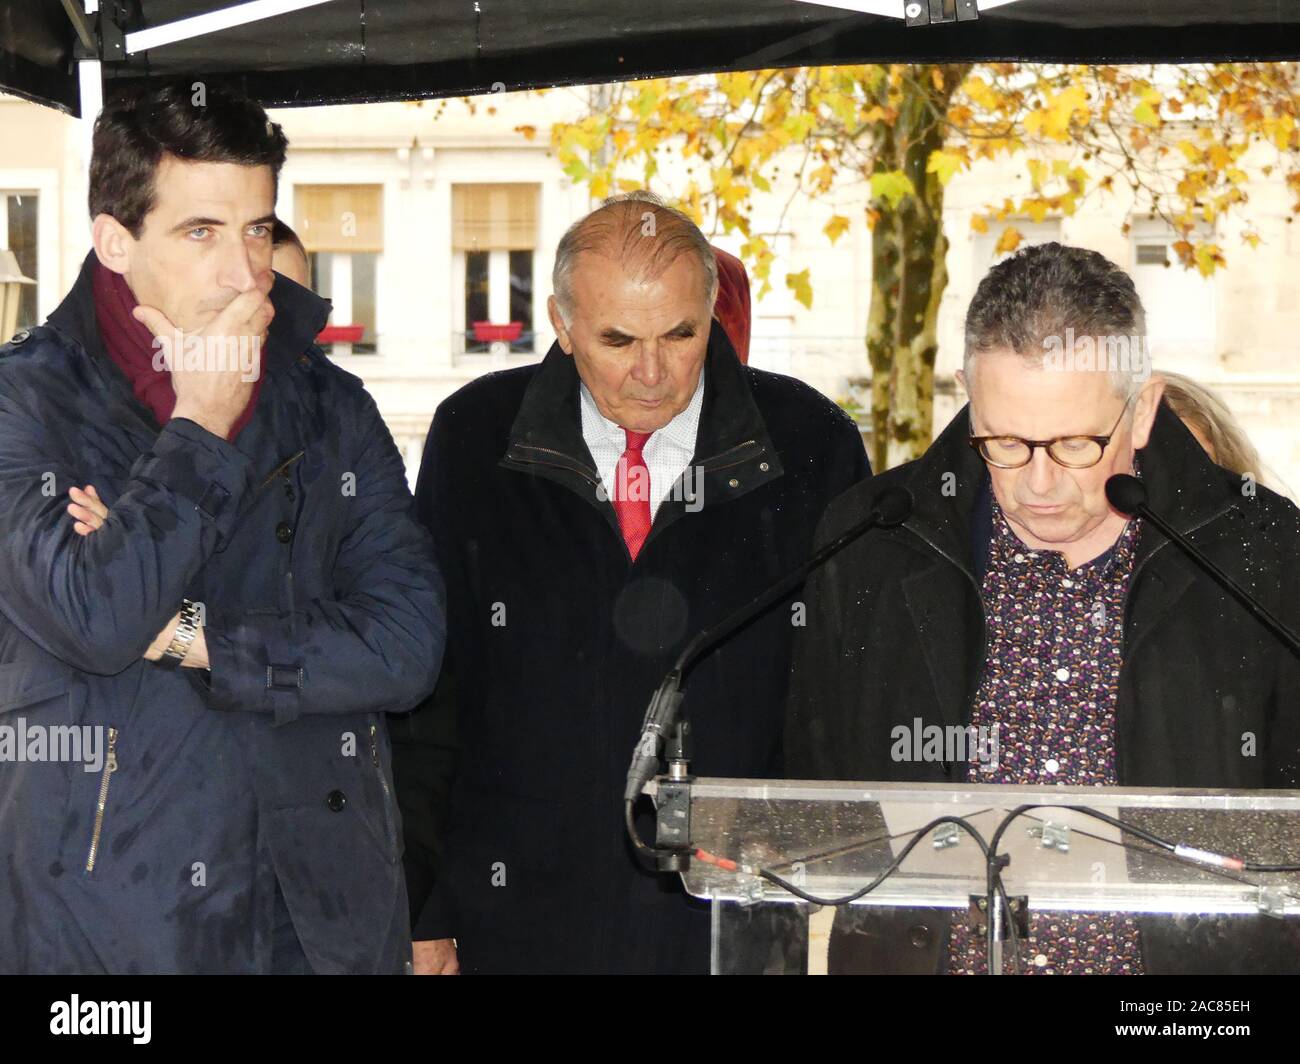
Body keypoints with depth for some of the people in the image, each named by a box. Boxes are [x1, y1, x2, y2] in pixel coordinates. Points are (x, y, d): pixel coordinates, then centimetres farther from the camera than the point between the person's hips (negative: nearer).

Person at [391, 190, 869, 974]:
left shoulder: (814, 448, -1)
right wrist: (422, 920, 2)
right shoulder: (474, 441, 1)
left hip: (742, 929, 0)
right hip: (523, 927, 0)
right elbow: (425, 699, 5)